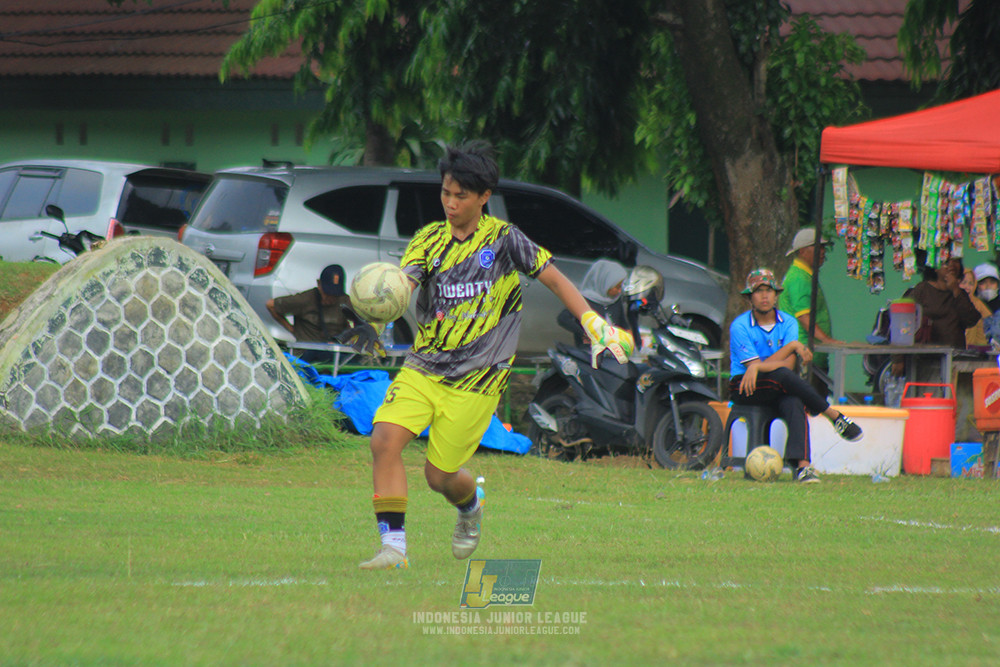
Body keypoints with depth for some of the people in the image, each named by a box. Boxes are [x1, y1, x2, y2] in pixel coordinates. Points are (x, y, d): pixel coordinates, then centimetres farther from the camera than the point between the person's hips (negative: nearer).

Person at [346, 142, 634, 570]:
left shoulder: (504, 239, -3)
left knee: (439, 475, 0)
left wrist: (596, 325, 0)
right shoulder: (429, 240, 4)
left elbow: (554, 279, 5)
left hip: (475, 381, -3)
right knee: (385, 439, -20)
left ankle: (471, 506, 38)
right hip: (423, 366, 3)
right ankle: (393, 547, -16)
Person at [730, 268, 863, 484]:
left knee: (794, 403, -32)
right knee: (782, 375, -33)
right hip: (744, 389, -3)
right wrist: (792, 345, -16)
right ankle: (835, 415, -21)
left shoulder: (788, 323, 5)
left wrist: (758, 366, -24)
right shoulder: (739, 327, -6)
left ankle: (802, 464, -47)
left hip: (778, 391, 3)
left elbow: (789, 364, -9)